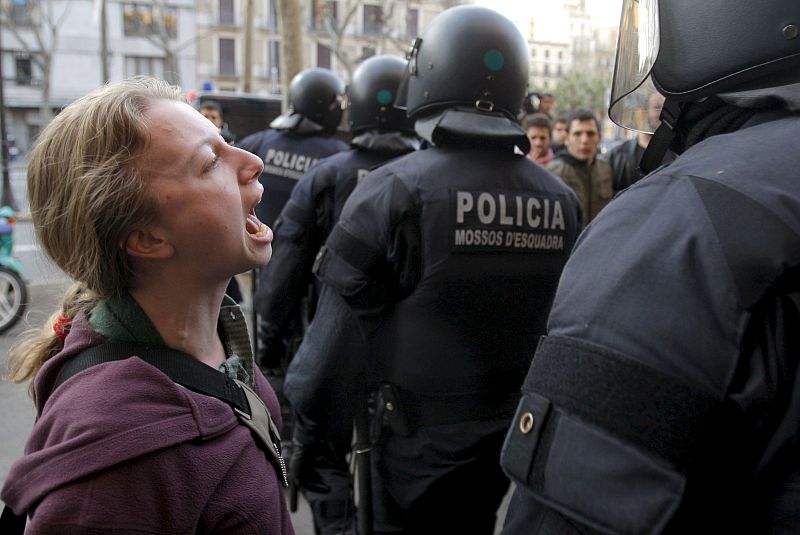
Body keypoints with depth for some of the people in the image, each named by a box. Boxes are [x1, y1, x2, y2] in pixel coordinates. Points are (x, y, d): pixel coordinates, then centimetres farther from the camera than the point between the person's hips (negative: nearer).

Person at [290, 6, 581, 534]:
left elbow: (341, 325, -18)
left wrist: (302, 428, -5)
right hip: (515, 429, 5)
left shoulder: (396, 189, -20)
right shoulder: (563, 200, -5)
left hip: (421, 435, -4)